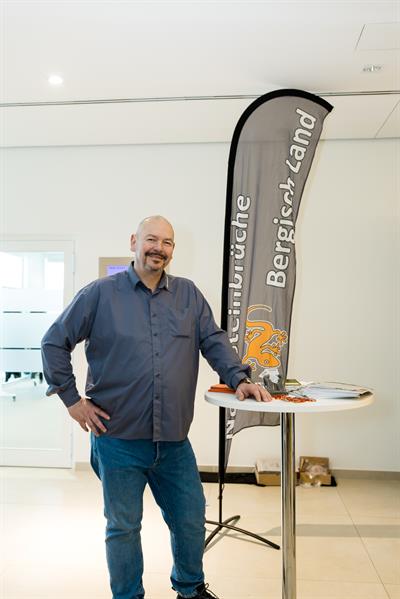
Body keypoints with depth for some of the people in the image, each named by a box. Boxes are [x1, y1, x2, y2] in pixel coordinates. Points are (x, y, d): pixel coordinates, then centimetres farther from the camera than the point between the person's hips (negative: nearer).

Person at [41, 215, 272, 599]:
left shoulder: (188, 294, 6)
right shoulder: (101, 293, -4)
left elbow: (214, 341, 6)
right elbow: (54, 342, 0)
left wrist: (239, 378, -8)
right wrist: (71, 398, -4)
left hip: (174, 439, 3)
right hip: (118, 439, -3)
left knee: (191, 521, 17)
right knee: (123, 527, 13)